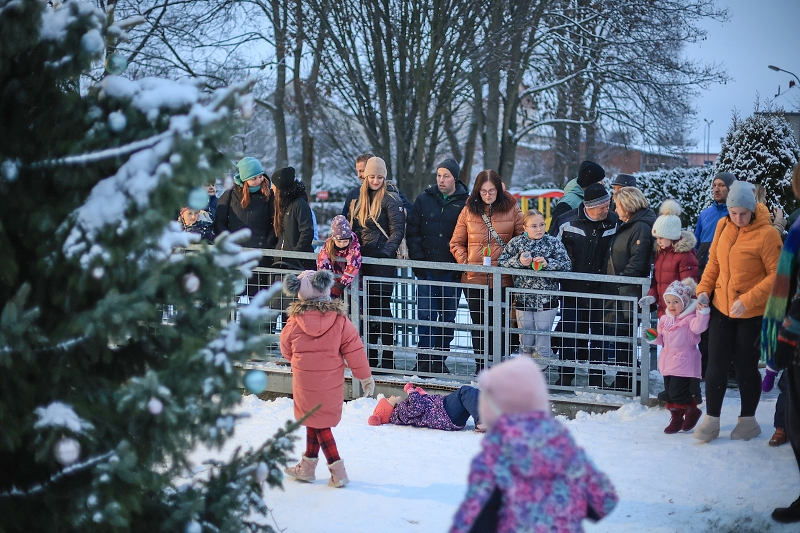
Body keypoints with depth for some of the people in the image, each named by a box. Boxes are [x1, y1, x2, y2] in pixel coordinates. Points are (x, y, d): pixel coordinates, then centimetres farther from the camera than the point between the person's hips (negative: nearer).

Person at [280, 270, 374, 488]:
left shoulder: (294, 322, -11)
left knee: (317, 424, 10)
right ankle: (307, 467, 29)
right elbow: (354, 350, -7)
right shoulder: (339, 320, -11)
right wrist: (365, 377, 5)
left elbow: (286, 350, 5)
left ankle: (337, 471, 3)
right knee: (317, 421, 18)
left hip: (305, 384, -2)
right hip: (331, 384, 2)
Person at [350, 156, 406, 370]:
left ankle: (388, 362, -4)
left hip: (382, 261, -7)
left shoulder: (391, 199, -6)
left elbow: (397, 230, -11)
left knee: (382, 308, -7)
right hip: (363, 260, 7)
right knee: (368, 308, 10)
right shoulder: (361, 199, 16)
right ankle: (369, 359, 18)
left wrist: (386, 252, -22)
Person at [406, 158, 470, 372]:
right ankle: (424, 360, -1)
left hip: (453, 272, -1)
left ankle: (439, 360, 17)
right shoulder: (424, 199, 5)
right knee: (426, 315, -5)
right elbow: (412, 231, 7)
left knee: (447, 317, 8)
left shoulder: (466, 202, -3)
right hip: (427, 270, 1)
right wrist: (418, 259, -3)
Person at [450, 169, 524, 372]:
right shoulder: (469, 211, 6)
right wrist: (464, 262, -3)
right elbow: (456, 243, 11)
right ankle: (480, 368, 18)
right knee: (478, 324, 9)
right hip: (474, 278, 2)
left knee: (499, 325, 2)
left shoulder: (511, 209, 1)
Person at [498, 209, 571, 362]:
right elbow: (501, 263, 1)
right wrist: (518, 261, -16)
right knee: (525, 344, 13)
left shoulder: (553, 242, -3)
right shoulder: (516, 242, 1)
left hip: (546, 302, -2)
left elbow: (567, 265, -8)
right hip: (523, 301, 2)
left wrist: (547, 263, -22)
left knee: (542, 346, 3)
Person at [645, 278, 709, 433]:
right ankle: (676, 419, 24)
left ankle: (692, 411, 13)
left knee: (677, 392, -12)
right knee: (670, 393, 12)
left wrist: (703, 313, -43)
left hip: (683, 362, -8)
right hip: (668, 361, 8)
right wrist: (653, 338, 2)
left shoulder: (689, 318, -11)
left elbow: (698, 327, -31)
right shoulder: (665, 319, 11)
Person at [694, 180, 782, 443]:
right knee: (716, 363, 3)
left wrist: (748, 300, -22)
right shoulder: (723, 226, 0)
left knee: (745, 365, 6)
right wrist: (704, 288, -2)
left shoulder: (766, 234, -17)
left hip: (753, 313, -4)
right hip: (722, 307, 4)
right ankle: (711, 420, 13)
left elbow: (777, 275, -17)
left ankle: (748, 420, 23)